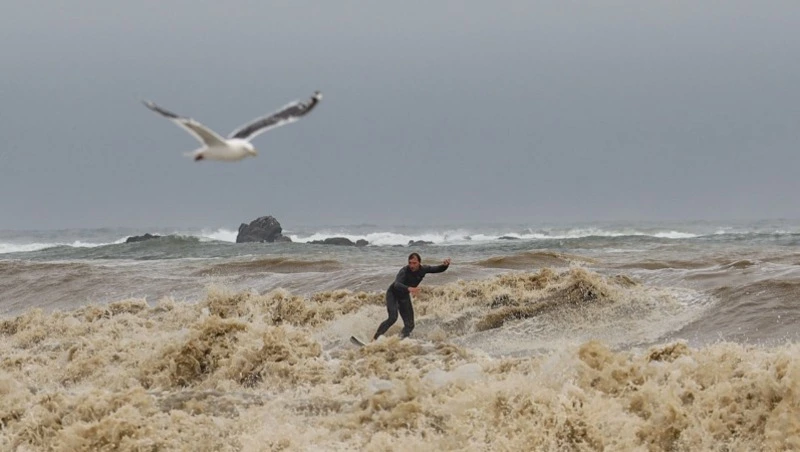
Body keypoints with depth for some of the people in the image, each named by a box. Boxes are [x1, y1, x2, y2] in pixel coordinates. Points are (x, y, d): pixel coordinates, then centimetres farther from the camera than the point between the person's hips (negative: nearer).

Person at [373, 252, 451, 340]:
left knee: (409, 324, -1)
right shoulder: (404, 271, -32)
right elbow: (397, 285, -48)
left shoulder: (423, 269, -14)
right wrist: (409, 289, -67)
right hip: (393, 294, -6)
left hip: (404, 297, 6)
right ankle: (375, 338, -20)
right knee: (393, 318, -26)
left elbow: (438, 269, -1)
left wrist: (445, 265, -25)